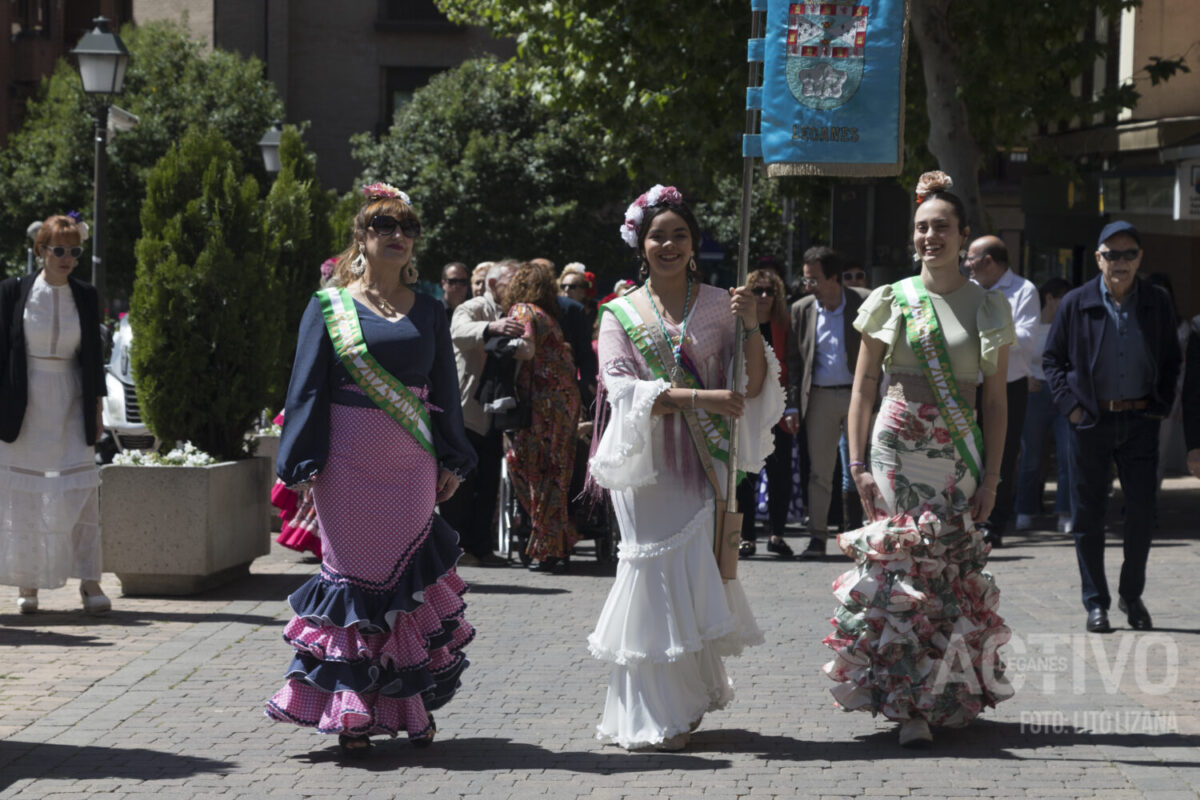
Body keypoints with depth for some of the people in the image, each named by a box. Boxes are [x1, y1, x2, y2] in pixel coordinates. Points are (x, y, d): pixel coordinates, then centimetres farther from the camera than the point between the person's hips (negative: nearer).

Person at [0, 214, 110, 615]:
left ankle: (89, 582, -5)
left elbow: (93, 356, 9)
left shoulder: (85, 296, 5)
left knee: (80, 491, -6)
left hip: (70, 406, 1)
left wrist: (96, 409, 7)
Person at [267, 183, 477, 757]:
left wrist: (452, 461, 10)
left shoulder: (429, 311, 10)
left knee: (408, 577, 3)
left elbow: (446, 389, 14)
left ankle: (412, 702, 16)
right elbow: (307, 387, 0)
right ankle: (352, 714, 5)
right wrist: (303, 463, -7)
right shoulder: (330, 306, 2)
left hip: (411, 464, 2)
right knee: (354, 576, 0)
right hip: (349, 462, -2)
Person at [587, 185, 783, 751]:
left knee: (696, 573, -2)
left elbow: (753, 386, 4)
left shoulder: (719, 305, 8)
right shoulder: (621, 313, 6)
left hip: (703, 463, 1)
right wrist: (700, 397, -19)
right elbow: (622, 389, -8)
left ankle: (683, 699, 14)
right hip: (646, 461, -1)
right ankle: (652, 718, 1)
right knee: (655, 573, -5)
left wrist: (751, 328, -12)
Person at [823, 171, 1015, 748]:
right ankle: (910, 705, -1)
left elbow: (996, 401, 7)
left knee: (953, 571, 1)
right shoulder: (890, 302, 3)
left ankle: (950, 693, 16)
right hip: (897, 450, -1)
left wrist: (990, 477, 0)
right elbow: (863, 388, 5)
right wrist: (858, 466, -3)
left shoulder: (989, 308, 6)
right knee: (900, 569, -6)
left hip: (958, 458, 1)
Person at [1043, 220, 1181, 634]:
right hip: (1092, 422, -1)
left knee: (1142, 512, 2)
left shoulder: (1156, 303, 4)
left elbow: (1172, 360, 14)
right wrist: (1070, 406, -4)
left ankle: (1132, 596, 19)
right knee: (1088, 515, 3)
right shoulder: (1076, 304, -1)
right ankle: (1096, 602, 13)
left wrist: (1161, 405, 2)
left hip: (1140, 420, 1)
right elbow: (1052, 360, 6)